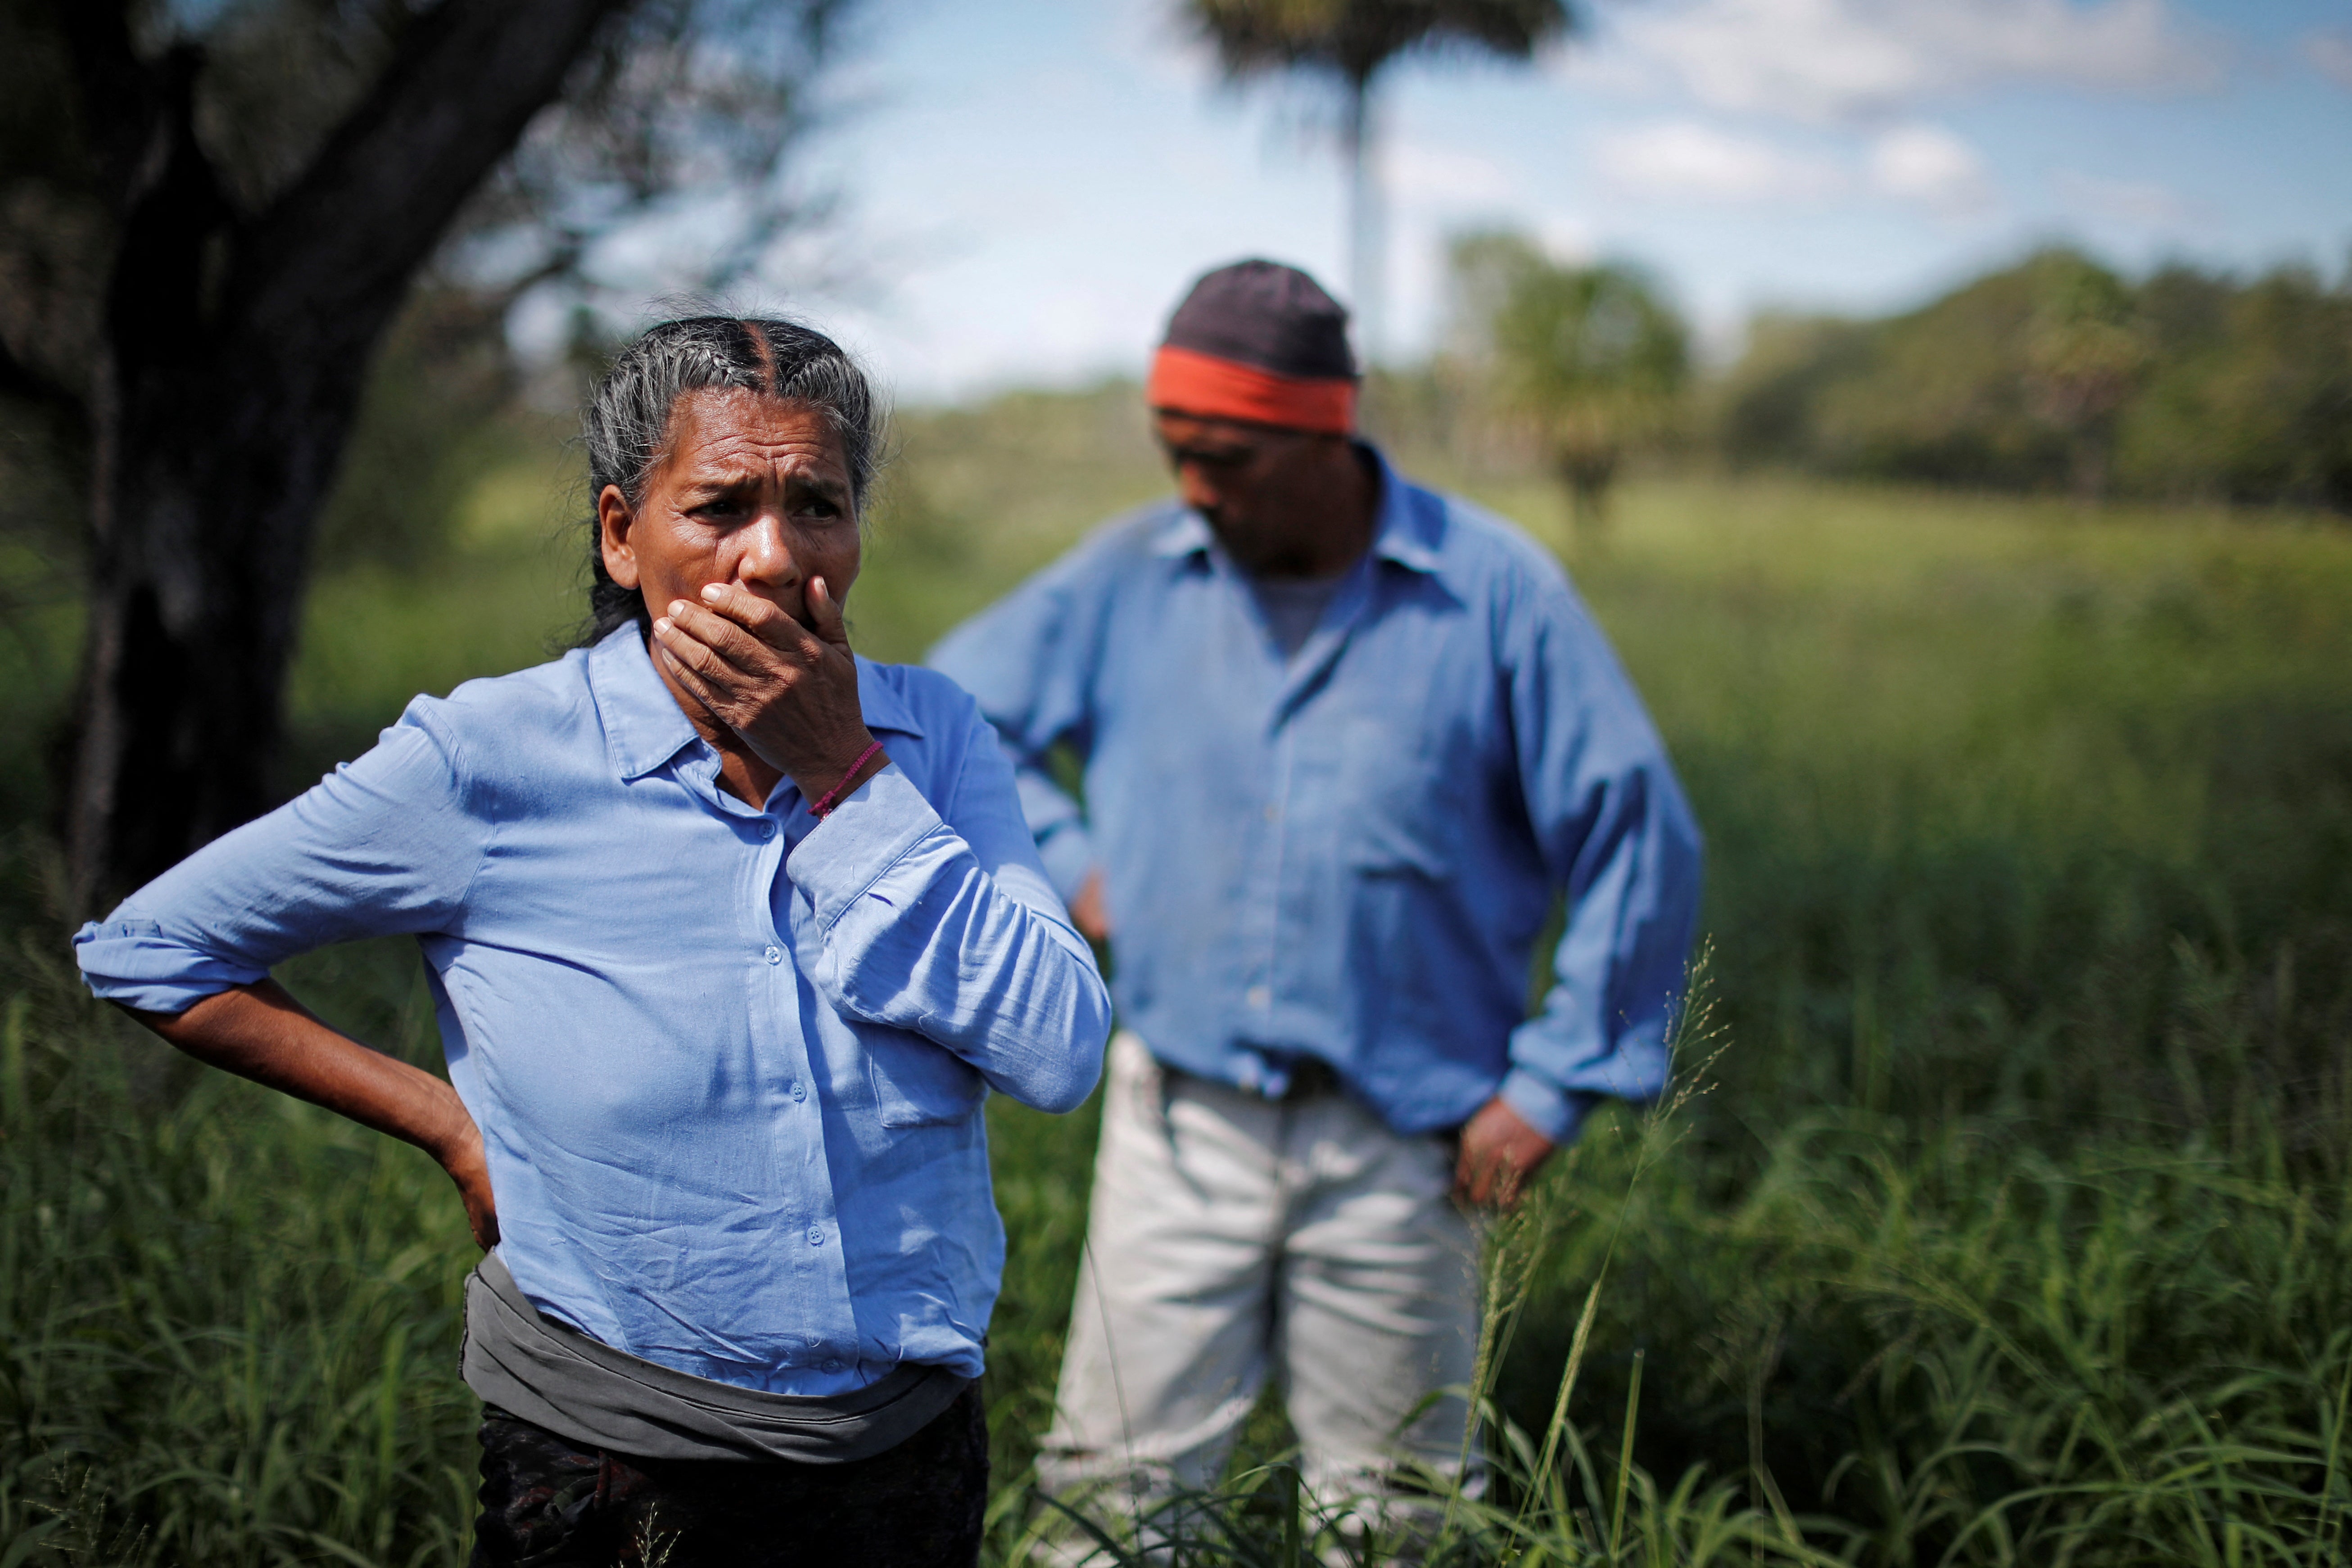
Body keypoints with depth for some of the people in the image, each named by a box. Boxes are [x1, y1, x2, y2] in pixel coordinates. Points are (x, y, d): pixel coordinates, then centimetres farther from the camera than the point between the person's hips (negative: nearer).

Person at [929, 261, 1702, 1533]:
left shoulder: (1495, 595, -5)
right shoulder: (1130, 577, 1)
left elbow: (1638, 839, -1)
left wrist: (1549, 1089, -3)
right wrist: (1067, 863, 1)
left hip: (1400, 1140, -1)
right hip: (1180, 1119, 2)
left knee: (1390, 1516, 10)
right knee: (1114, 1487, 3)